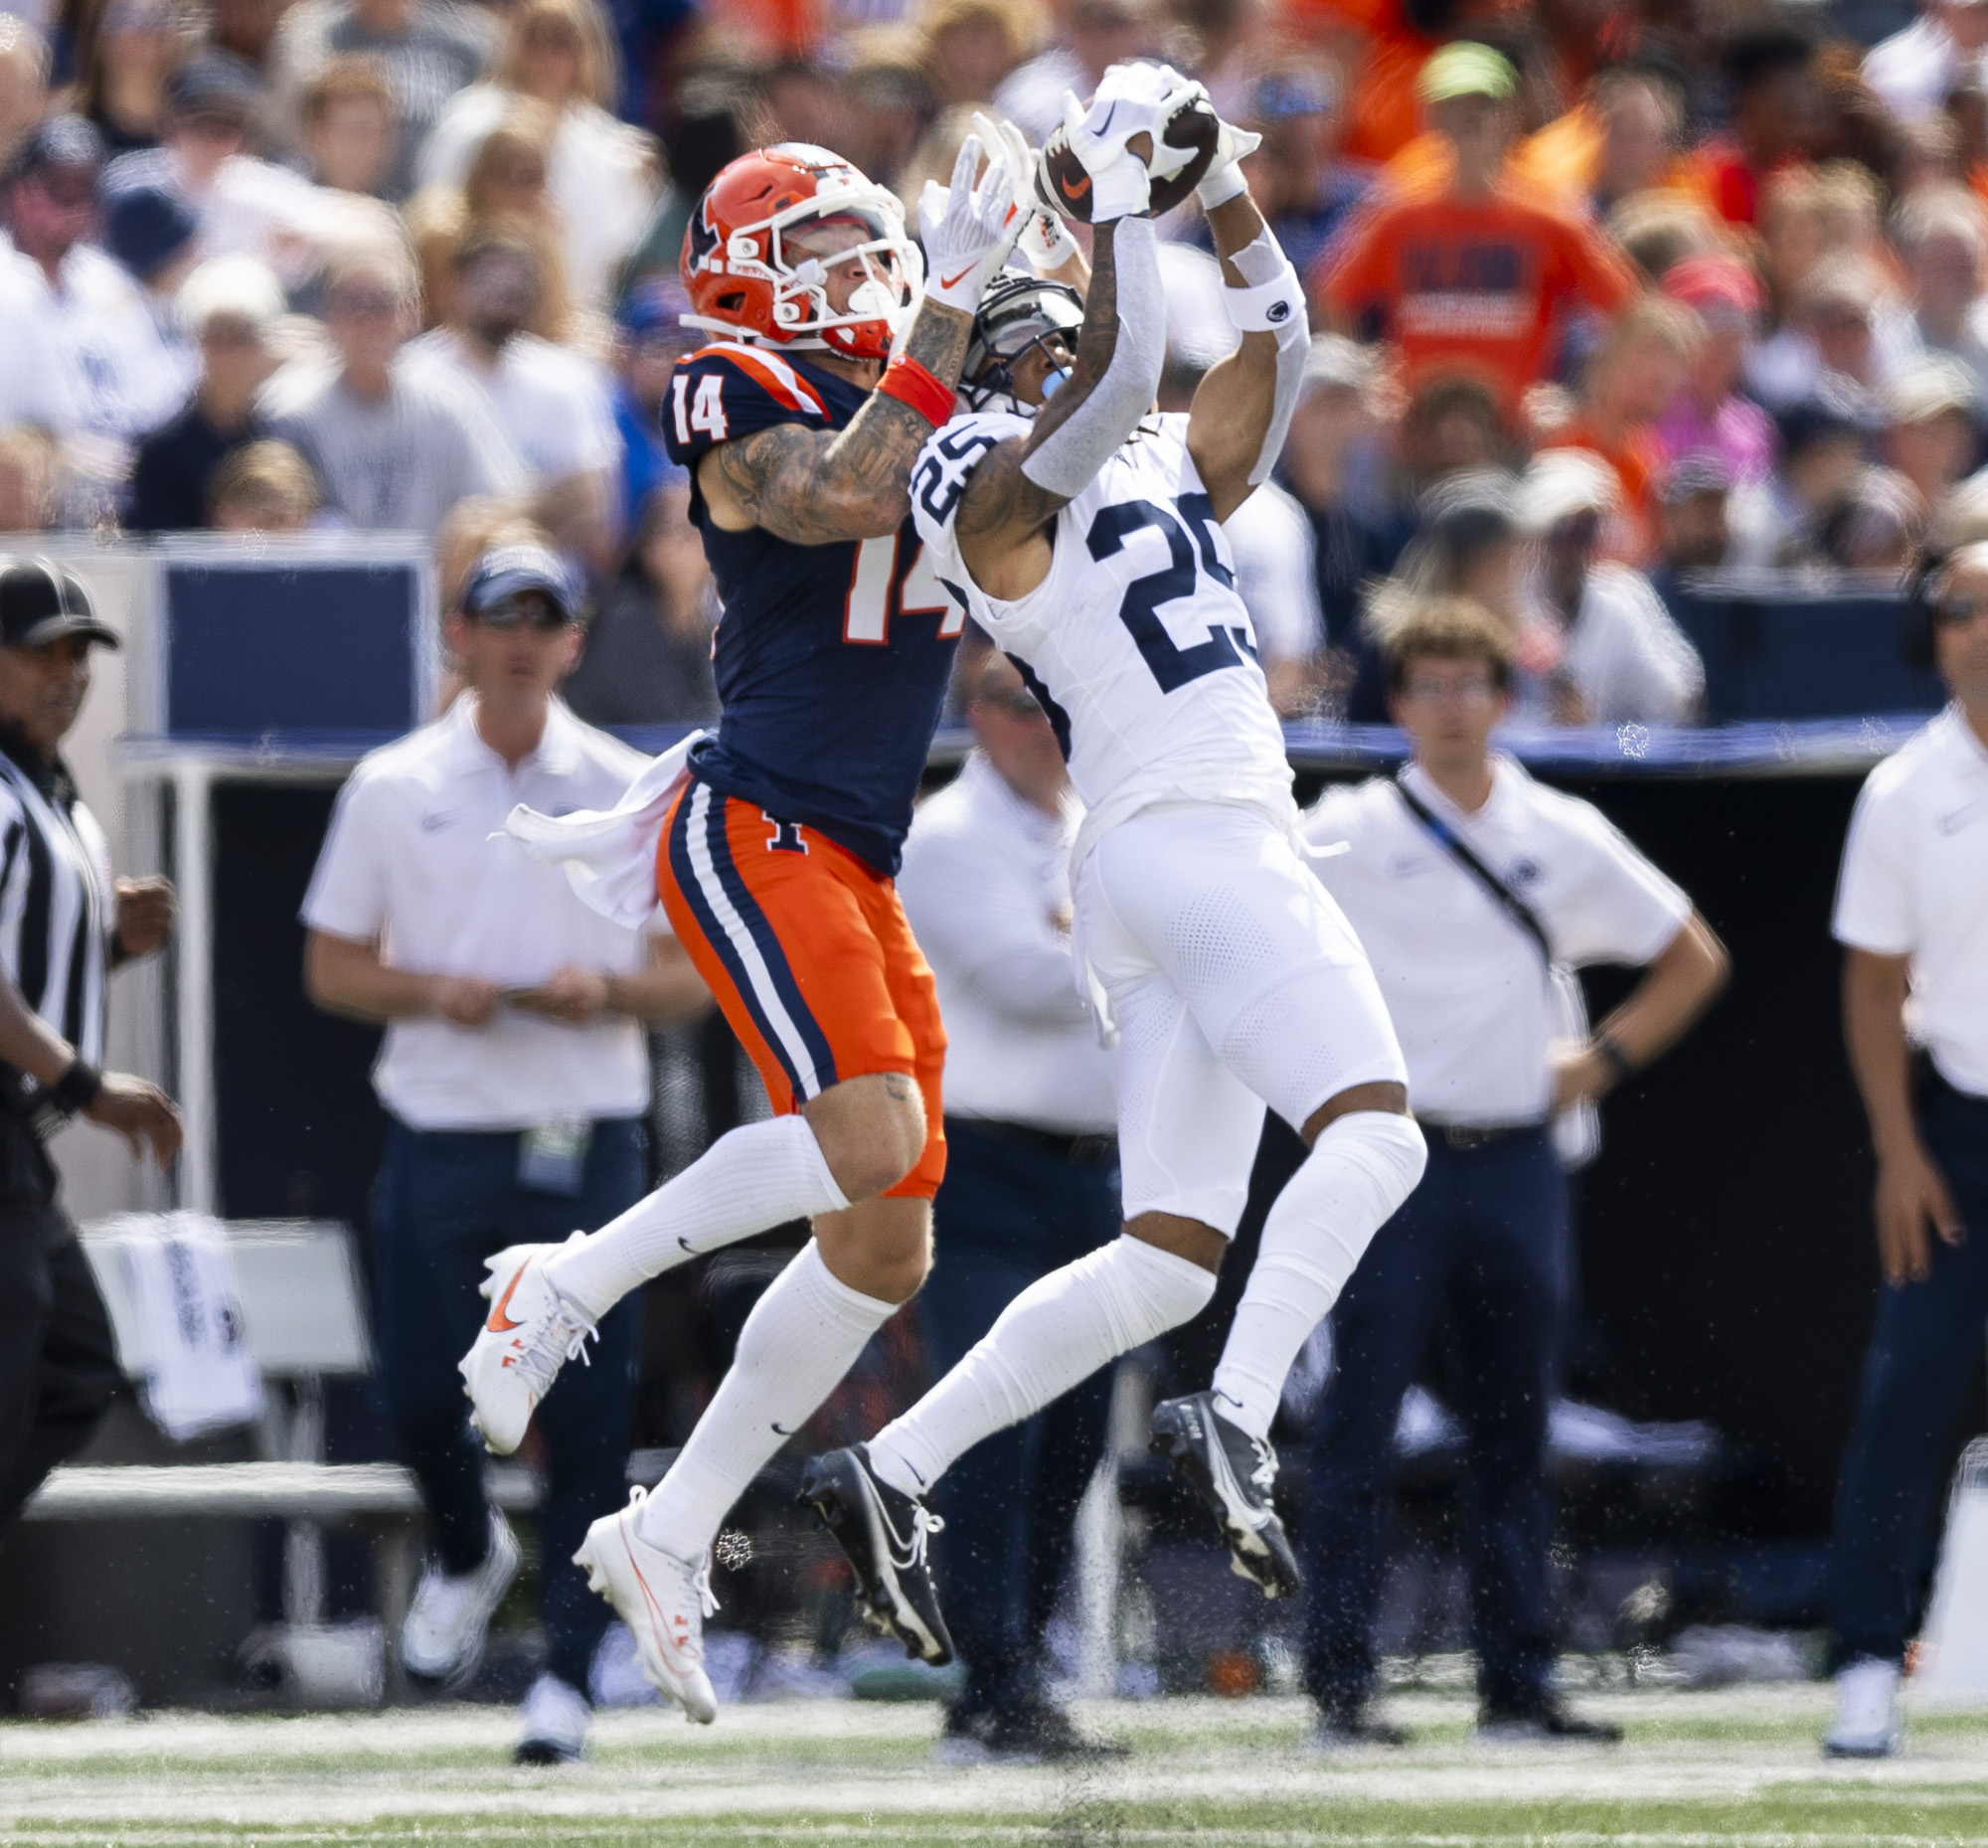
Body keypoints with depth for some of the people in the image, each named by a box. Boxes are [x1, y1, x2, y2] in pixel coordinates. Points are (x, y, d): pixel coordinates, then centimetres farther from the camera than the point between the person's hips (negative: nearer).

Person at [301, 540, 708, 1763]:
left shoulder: (634, 793, 6)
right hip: (439, 1141, 1)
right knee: (419, 1391, 3)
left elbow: (693, 975, 8)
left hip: (587, 1143, -1)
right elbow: (330, 967, 10)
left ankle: (569, 1672, 0)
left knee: (588, 1417, -6)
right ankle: (469, 1555, 34)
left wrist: (605, 992, -13)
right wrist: (427, 992, -10)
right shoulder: (394, 790, 7)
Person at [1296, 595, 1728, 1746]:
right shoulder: (1347, 836, 0)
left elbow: (1693, 960, 19)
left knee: (1516, 1433, 6)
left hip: (1517, 1164, 3)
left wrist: (1604, 1060, 9)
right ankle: (1341, 1682, -6)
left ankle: (1519, 1683, 11)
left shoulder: (1564, 839, 9)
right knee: (1362, 1427, -7)